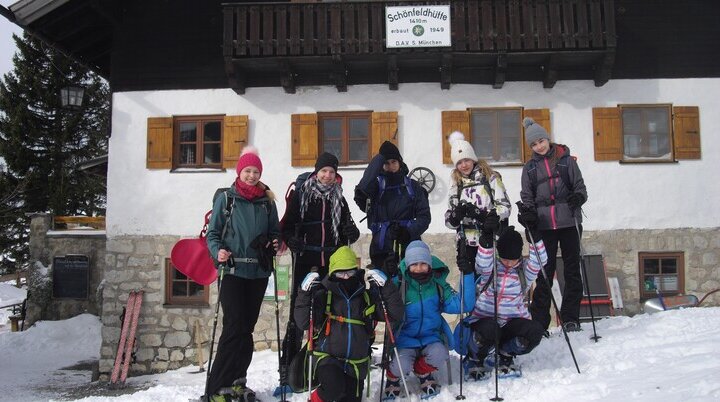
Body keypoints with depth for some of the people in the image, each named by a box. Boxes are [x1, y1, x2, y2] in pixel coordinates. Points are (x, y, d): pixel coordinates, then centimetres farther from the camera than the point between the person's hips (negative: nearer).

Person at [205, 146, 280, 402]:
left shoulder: (267, 202, 10)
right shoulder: (226, 199, 1)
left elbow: (275, 231, 16)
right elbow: (213, 232, 1)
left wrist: (275, 243, -5)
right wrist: (217, 252, -18)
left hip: (258, 272, 4)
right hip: (233, 271, -4)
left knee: (247, 328, 8)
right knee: (234, 327, -11)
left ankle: (237, 381, 20)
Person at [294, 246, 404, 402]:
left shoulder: (368, 297, 5)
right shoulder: (323, 295, -3)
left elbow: (395, 314, 0)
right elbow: (303, 323, -10)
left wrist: (386, 286, -11)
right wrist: (305, 294, -21)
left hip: (356, 363, 4)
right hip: (327, 358, -4)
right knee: (334, 389, -32)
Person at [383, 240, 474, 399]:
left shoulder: (437, 284, -1)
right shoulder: (399, 283, -9)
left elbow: (463, 304, -9)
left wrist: (467, 274, -17)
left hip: (431, 337, 2)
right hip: (405, 338, -2)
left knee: (439, 355, -29)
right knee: (401, 366, -28)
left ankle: (422, 371, 9)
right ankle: (393, 376, 12)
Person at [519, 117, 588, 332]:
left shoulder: (566, 160, 7)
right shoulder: (529, 168, 11)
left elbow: (580, 185, 7)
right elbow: (526, 196, 13)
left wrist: (578, 197, -15)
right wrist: (527, 213, -7)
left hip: (569, 222, 0)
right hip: (544, 225, 1)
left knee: (572, 270, 4)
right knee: (544, 272, 0)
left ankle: (570, 318, 13)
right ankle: (539, 321, 5)